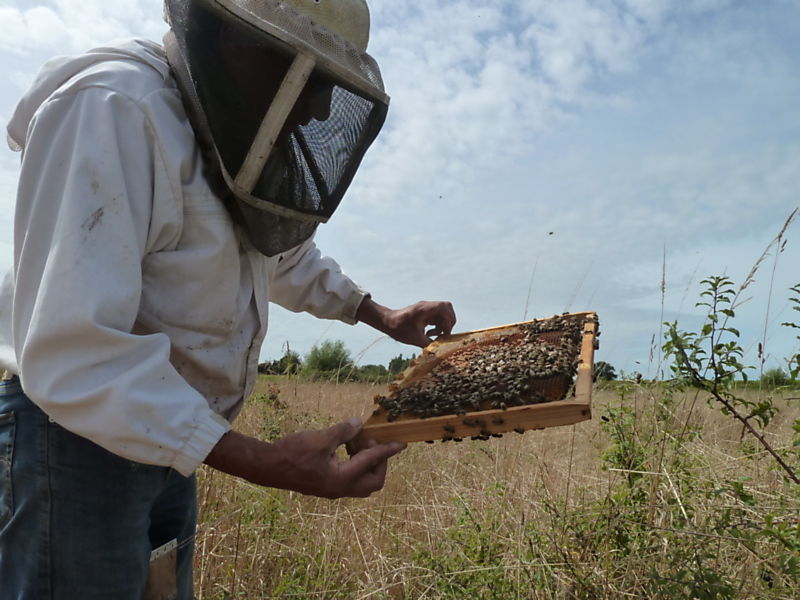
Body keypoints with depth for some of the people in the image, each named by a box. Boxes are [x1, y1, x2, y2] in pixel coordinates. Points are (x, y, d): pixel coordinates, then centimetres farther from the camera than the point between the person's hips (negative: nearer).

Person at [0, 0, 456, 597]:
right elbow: (72, 350, -30)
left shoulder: (233, 145, 6)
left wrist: (384, 316, 13)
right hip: (79, 432, -8)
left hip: (170, 438, 8)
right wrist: (263, 463, -35)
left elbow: (289, 258, 24)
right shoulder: (112, 112, -22)